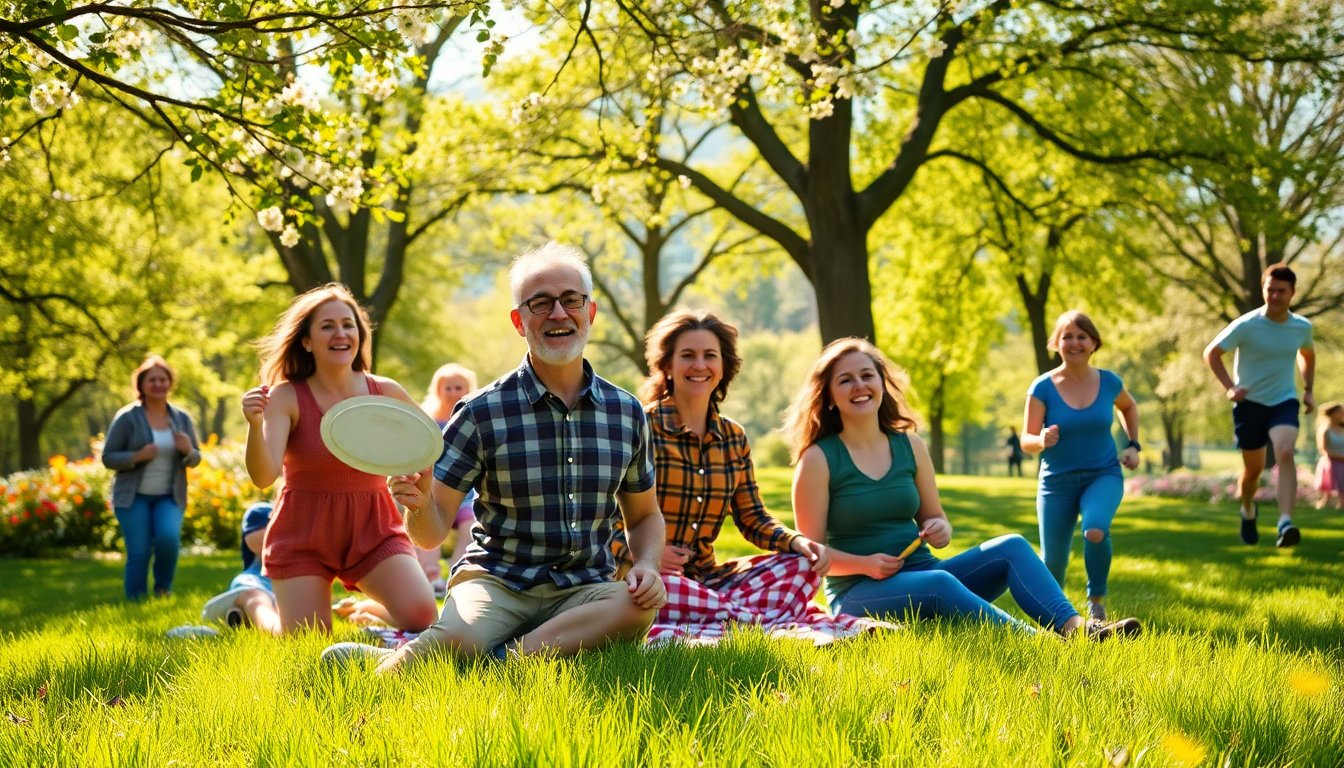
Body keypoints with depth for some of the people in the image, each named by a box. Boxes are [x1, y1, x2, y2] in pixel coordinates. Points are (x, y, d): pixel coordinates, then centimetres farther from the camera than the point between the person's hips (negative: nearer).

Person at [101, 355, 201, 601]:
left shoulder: (182, 418, 8)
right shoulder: (127, 418, -3)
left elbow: (195, 459, 13)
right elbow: (108, 457, -2)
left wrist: (188, 450, -11)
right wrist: (138, 456, -19)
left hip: (169, 497, 2)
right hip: (134, 496, -2)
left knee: (168, 537, -23)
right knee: (139, 552, -9)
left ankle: (163, 590, 4)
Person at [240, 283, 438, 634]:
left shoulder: (385, 392, -3)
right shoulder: (286, 397, -10)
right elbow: (263, 477, -21)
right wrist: (255, 425, -39)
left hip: (373, 529, 2)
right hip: (304, 535, -2)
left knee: (422, 617, -18)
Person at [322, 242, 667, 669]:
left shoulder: (626, 413, 7)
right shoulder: (482, 413, -2)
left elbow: (644, 516, 20)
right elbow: (432, 533, -3)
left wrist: (646, 565, -2)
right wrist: (419, 505, -27)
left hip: (583, 591, 4)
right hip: (495, 581, -3)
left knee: (642, 605, -33)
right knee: (460, 639, -38)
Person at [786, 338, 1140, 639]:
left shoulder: (910, 446, 10)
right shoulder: (818, 459, -4)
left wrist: (939, 530, -7)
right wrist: (864, 564, -21)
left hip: (922, 572, 6)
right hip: (858, 593, -6)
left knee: (1010, 547, -16)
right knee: (939, 583, -35)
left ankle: (1074, 626, -39)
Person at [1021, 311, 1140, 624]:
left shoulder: (1108, 382, -3)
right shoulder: (1043, 387, -10)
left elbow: (1129, 407, 21)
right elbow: (1026, 441, -11)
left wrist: (1133, 445, 8)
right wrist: (1041, 440, -34)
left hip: (1103, 475, 0)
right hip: (1057, 481, 0)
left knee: (1095, 530, -32)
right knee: (1052, 563, 0)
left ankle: (1097, 599, -7)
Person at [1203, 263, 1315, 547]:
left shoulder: (1302, 327, -3)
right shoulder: (1246, 326, -15)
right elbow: (1211, 353, -6)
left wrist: (1308, 390, 10)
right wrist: (1229, 387, -17)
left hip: (1284, 402, 1)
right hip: (1250, 403, -1)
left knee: (1285, 453, -25)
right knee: (1253, 468, 8)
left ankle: (1286, 524, -35)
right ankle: (1248, 511, 41)